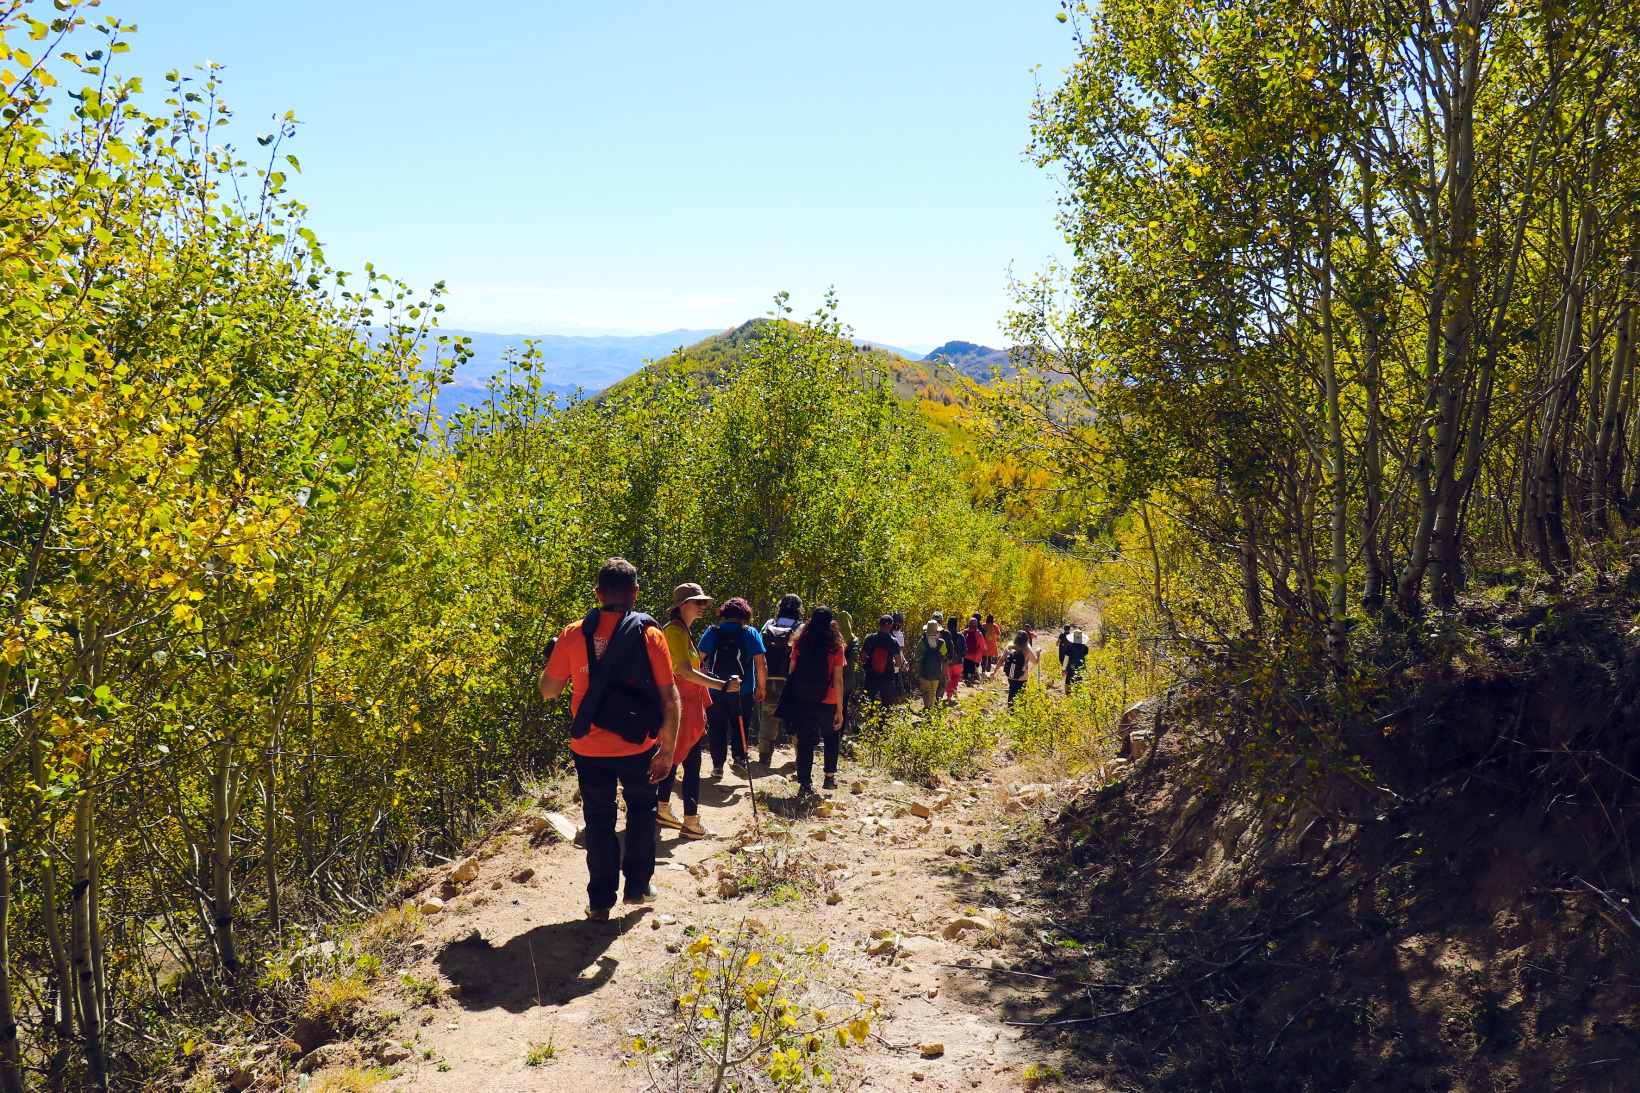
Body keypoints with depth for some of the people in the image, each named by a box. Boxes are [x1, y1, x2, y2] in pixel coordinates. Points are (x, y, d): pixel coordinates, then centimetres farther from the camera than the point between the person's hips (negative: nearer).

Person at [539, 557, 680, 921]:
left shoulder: (574, 634, -6)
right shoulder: (649, 635, -9)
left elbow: (548, 689, 2)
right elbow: (669, 699, -10)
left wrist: (551, 658, 21)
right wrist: (667, 749, -3)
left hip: (590, 748, 1)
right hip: (638, 745, -1)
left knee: (599, 821, 15)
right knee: (641, 809, 23)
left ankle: (601, 901, 19)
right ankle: (638, 885, 27)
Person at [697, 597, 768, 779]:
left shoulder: (711, 633, 0)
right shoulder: (750, 634, -5)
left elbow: (699, 659, 0)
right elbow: (761, 663, -8)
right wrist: (762, 687, 2)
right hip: (743, 692, -1)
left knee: (717, 728, 11)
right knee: (740, 727, 13)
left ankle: (717, 765, 11)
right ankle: (739, 758, -4)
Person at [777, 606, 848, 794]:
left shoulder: (801, 643, 0)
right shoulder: (835, 646, -6)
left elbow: (792, 671, -1)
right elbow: (838, 680, -9)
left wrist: (792, 697, 5)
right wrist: (839, 709, -6)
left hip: (803, 701, 1)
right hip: (827, 702, -1)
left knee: (805, 742, 8)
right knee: (831, 738, 22)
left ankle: (805, 784, 6)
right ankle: (830, 777, 23)